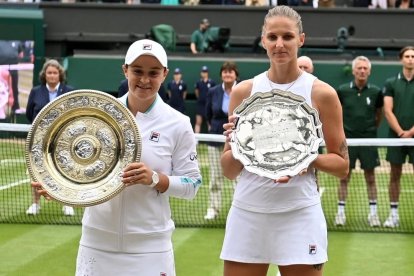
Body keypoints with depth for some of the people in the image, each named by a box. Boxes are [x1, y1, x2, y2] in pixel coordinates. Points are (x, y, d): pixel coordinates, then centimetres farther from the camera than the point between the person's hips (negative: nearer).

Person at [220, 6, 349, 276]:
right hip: (247, 213, 2)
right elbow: (229, 171, 8)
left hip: (300, 216, -2)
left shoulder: (322, 93, -1)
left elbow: (342, 165, 3)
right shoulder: (244, 91, 5)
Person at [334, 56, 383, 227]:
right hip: (347, 139, -1)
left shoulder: (375, 92, 0)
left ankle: (373, 212, 11)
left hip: (368, 139, 1)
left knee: (370, 177, 5)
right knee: (344, 176, 3)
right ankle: (341, 212, 9)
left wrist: (372, 129, 11)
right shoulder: (342, 91, -3)